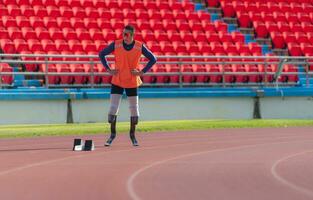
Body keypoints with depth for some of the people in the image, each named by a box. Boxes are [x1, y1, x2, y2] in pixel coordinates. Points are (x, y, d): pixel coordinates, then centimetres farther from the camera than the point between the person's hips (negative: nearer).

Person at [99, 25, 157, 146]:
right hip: (117, 81, 0)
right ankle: (112, 133, 13)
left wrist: (142, 72, -9)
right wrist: (108, 70, -3)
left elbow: (153, 59, 0)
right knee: (113, 108, -6)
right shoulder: (116, 45, -7)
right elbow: (101, 54, 5)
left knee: (134, 109, 6)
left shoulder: (140, 47, -8)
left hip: (132, 82, 0)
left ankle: (132, 134, 25)